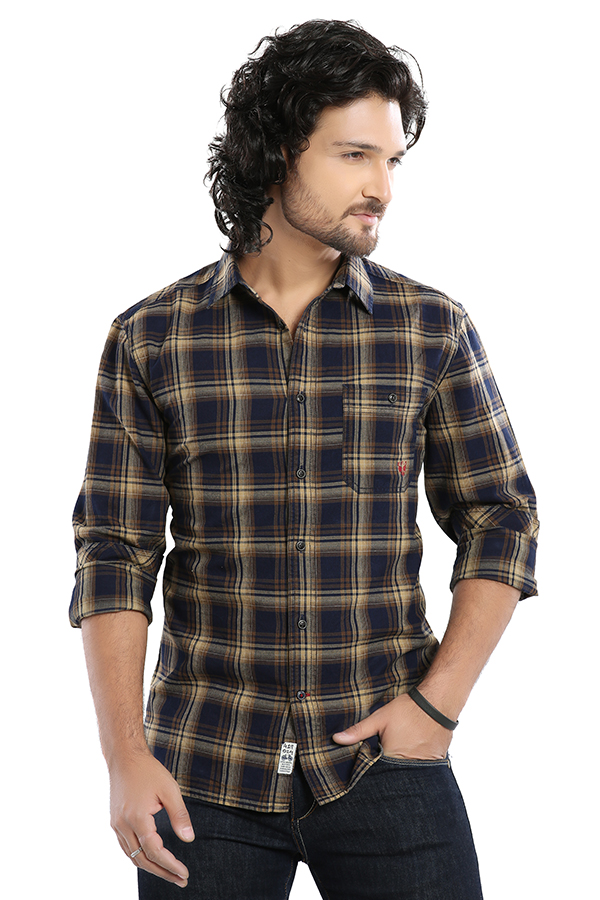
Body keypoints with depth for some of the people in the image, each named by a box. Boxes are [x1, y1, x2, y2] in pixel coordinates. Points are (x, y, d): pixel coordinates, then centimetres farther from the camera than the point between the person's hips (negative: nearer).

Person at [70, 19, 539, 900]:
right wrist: (125, 757, -7)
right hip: (204, 768, 0)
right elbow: (115, 554, -1)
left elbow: (501, 523, 5)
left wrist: (438, 701, -5)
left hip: (383, 762, 0)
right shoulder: (150, 340, 0)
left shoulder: (433, 330, 1)